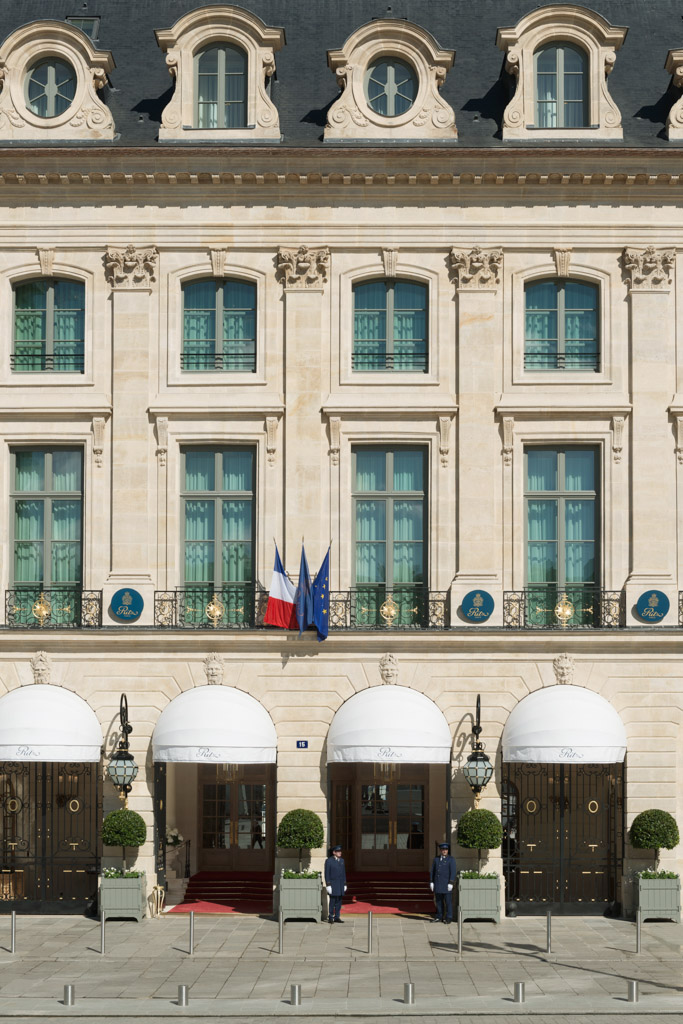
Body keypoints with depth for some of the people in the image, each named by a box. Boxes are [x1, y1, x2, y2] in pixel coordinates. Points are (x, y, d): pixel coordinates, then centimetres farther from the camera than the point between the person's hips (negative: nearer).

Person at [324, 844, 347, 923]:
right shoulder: (329, 861, -7)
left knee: (339, 902, 5)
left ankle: (337, 917, 10)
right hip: (333, 884, -5)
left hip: (340, 885, 5)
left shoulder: (342, 860, 11)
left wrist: (344, 884, 12)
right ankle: (330, 918, 1)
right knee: (332, 901, -6)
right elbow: (327, 874, -8)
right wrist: (328, 885, -13)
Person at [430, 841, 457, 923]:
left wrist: (451, 883, -16)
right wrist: (431, 882, 5)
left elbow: (453, 872, -9)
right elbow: (432, 871, 12)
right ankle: (439, 917, 14)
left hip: (447, 884, -4)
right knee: (439, 901, 7)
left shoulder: (451, 859, -3)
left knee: (448, 901, -3)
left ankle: (449, 918, 1)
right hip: (437, 884, 4)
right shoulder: (436, 859, 10)